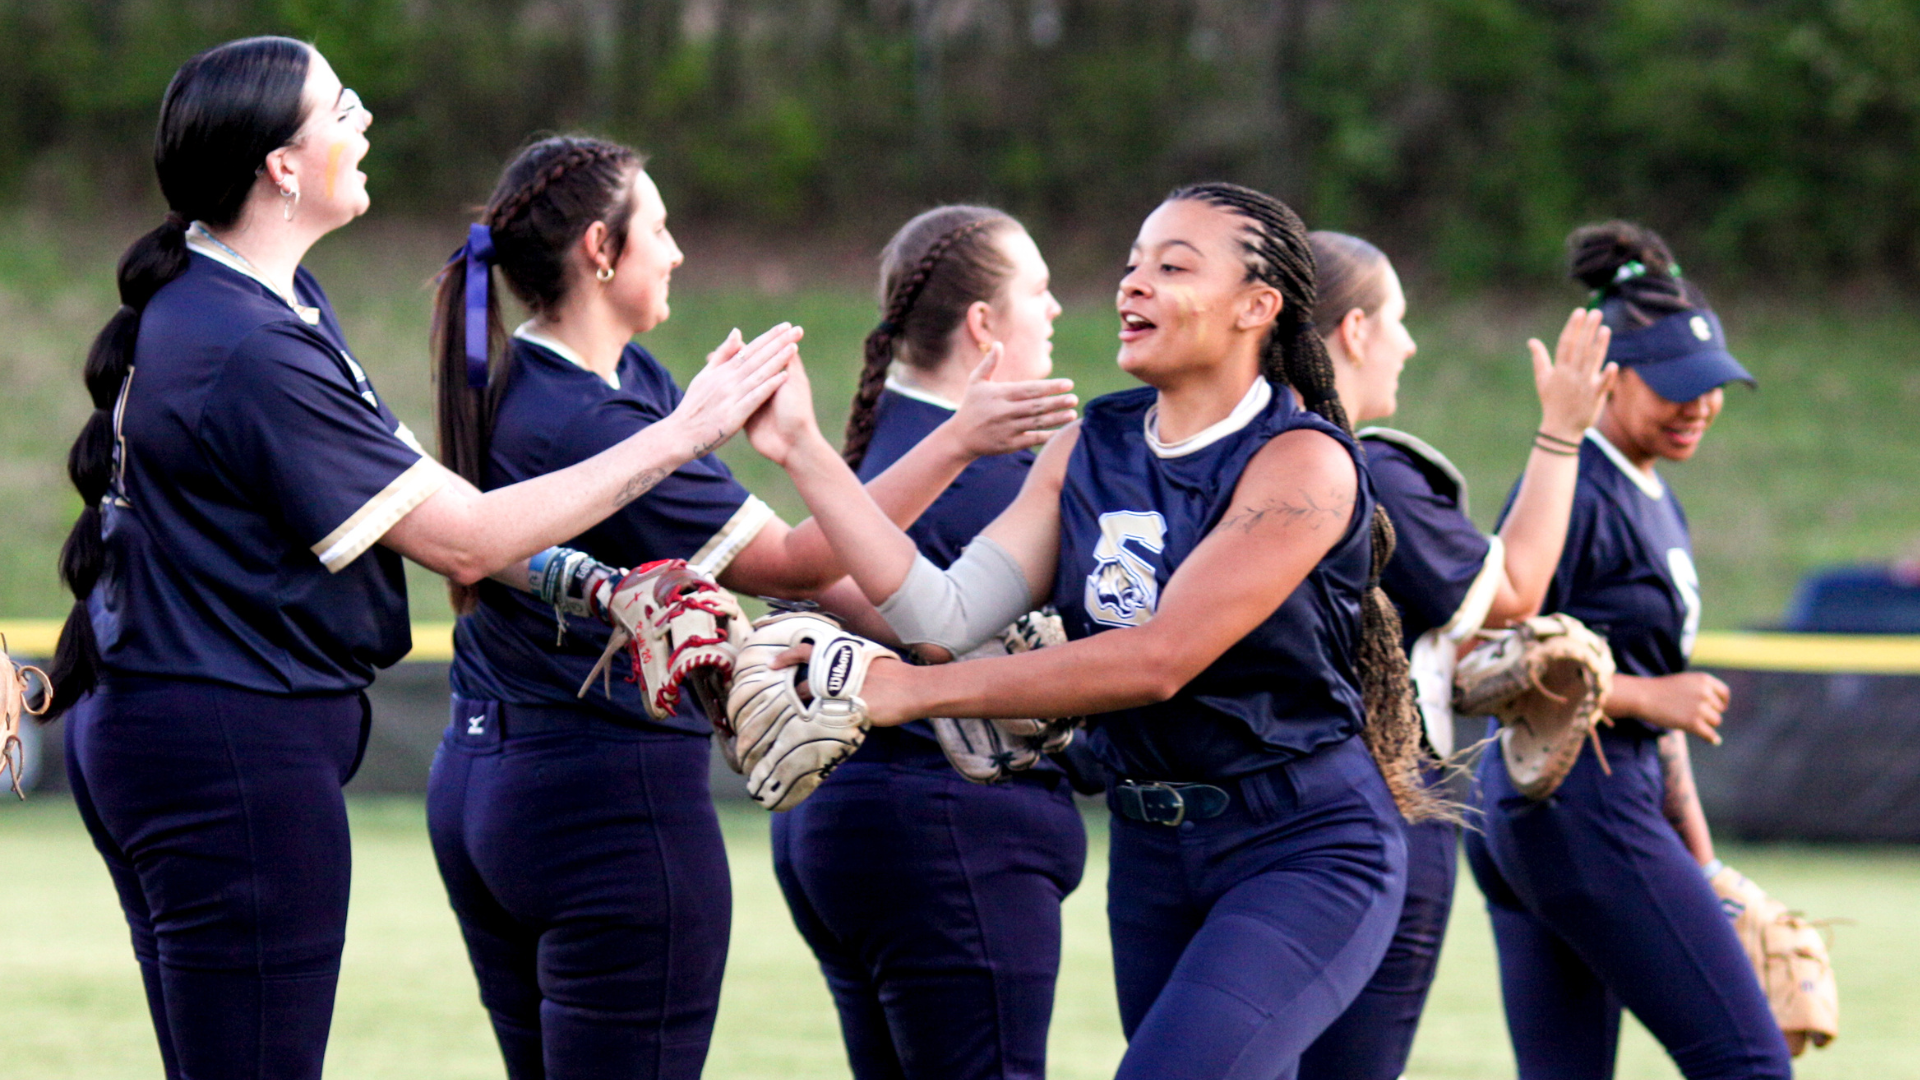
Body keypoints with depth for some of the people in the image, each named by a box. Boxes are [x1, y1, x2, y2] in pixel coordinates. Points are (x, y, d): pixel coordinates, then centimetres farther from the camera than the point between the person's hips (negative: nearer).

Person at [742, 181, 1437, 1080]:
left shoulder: (1303, 461, -16)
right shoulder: (1091, 449, 5)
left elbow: (1158, 659, -24)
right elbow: (951, 613, -5)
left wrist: (916, 690, -23)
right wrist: (803, 451, -12)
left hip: (1303, 852, -7)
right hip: (1151, 847, 7)